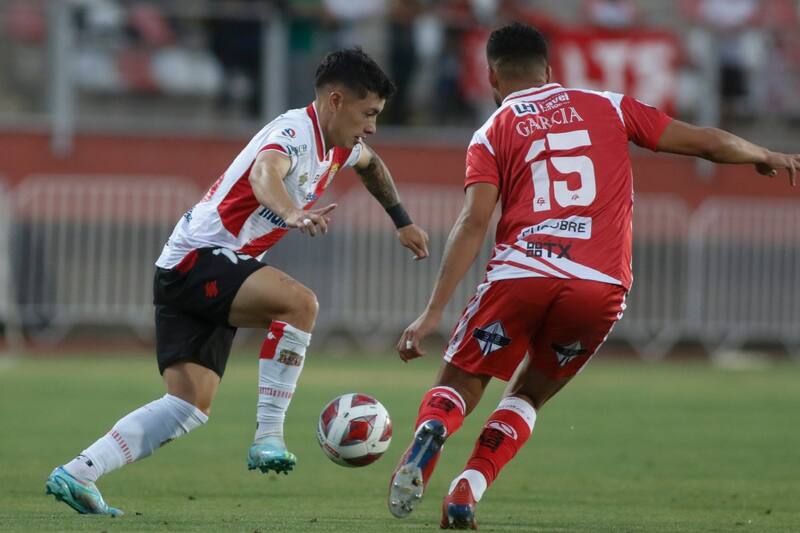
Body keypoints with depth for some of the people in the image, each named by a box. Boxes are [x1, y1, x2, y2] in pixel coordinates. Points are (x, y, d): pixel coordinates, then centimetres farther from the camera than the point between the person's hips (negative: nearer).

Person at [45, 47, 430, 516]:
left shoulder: (337, 146, 13)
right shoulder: (296, 131, -17)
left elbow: (371, 163, 39)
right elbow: (265, 174, -41)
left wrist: (403, 221, 39)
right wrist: (294, 215, -60)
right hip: (197, 259, -10)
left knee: (191, 406, 1)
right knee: (299, 302, -31)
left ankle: (75, 475, 1)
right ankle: (269, 437, -28)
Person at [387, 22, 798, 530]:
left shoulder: (493, 134, 12)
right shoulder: (607, 107, 17)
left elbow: (474, 223, -3)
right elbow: (705, 142, 17)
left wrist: (433, 311, -6)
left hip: (520, 276, -2)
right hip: (601, 287, 2)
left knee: (457, 386, 12)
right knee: (528, 395, 23)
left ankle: (429, 433, -23)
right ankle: (468, 490, 2)